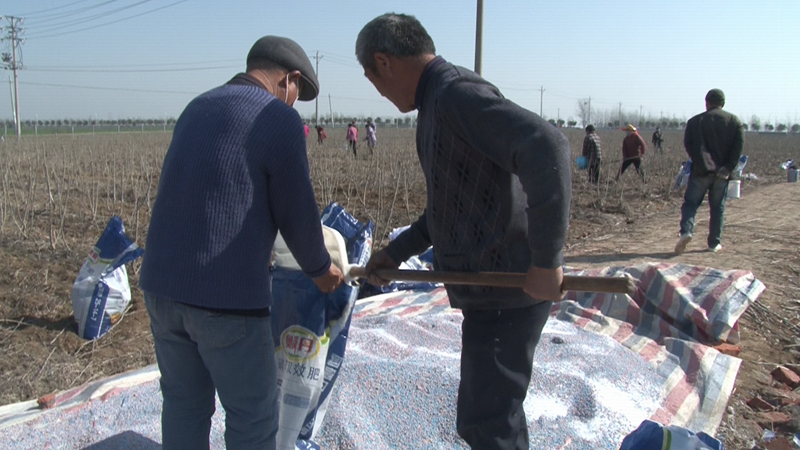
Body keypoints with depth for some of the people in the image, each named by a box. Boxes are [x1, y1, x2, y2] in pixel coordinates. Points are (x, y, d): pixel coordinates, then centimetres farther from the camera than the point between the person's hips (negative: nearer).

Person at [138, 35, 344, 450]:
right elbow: (296, 215, -5)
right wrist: (320, 269, 14)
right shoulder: (279, 120, -8)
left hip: (161, 283, 8)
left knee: (184, 404, 21)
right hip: (225, 295, -7)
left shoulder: (196, 108, 14)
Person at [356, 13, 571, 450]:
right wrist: (396, 251, 19)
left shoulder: (458, 94, -18)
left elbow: (547, 147, -34)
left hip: (504, 293, -10)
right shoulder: (440, 104, 15)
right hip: (491, 293, 10)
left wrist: (546, 262, -30)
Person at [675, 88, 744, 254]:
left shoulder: (695, 121, 4)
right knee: (718, 208, 10)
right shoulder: (734, 121, 7)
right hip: (721, 172, 2)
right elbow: (739, 145, -4)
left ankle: (686, 231, -21)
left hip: (701, 170, -1)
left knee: (690, 203, 3)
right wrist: (728, 167, -7)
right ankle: (714, 243, 13)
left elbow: (688, 145, -2)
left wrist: (699, 161, 6)